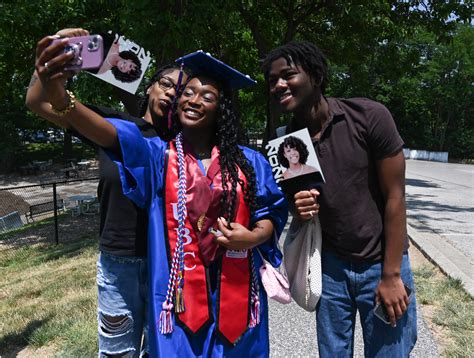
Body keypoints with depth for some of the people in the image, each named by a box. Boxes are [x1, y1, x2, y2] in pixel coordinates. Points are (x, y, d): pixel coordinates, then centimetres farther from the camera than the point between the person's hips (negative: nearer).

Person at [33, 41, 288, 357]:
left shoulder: (249, 162, 2)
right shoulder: (156, 155, -4)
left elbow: (270, 213, 6)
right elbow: (117, 136, -22)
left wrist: (253, 236, -16)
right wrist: (61, 100, -40)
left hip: (236, 291, 2)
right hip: (182, 293, -1)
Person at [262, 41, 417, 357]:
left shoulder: (370, 117, -15)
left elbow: (395, 196, -12)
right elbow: (298, 216, 6)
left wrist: (391, 274, -11)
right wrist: (298, 211, -18)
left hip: (382, 263, -2)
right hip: (331, 265, 3)